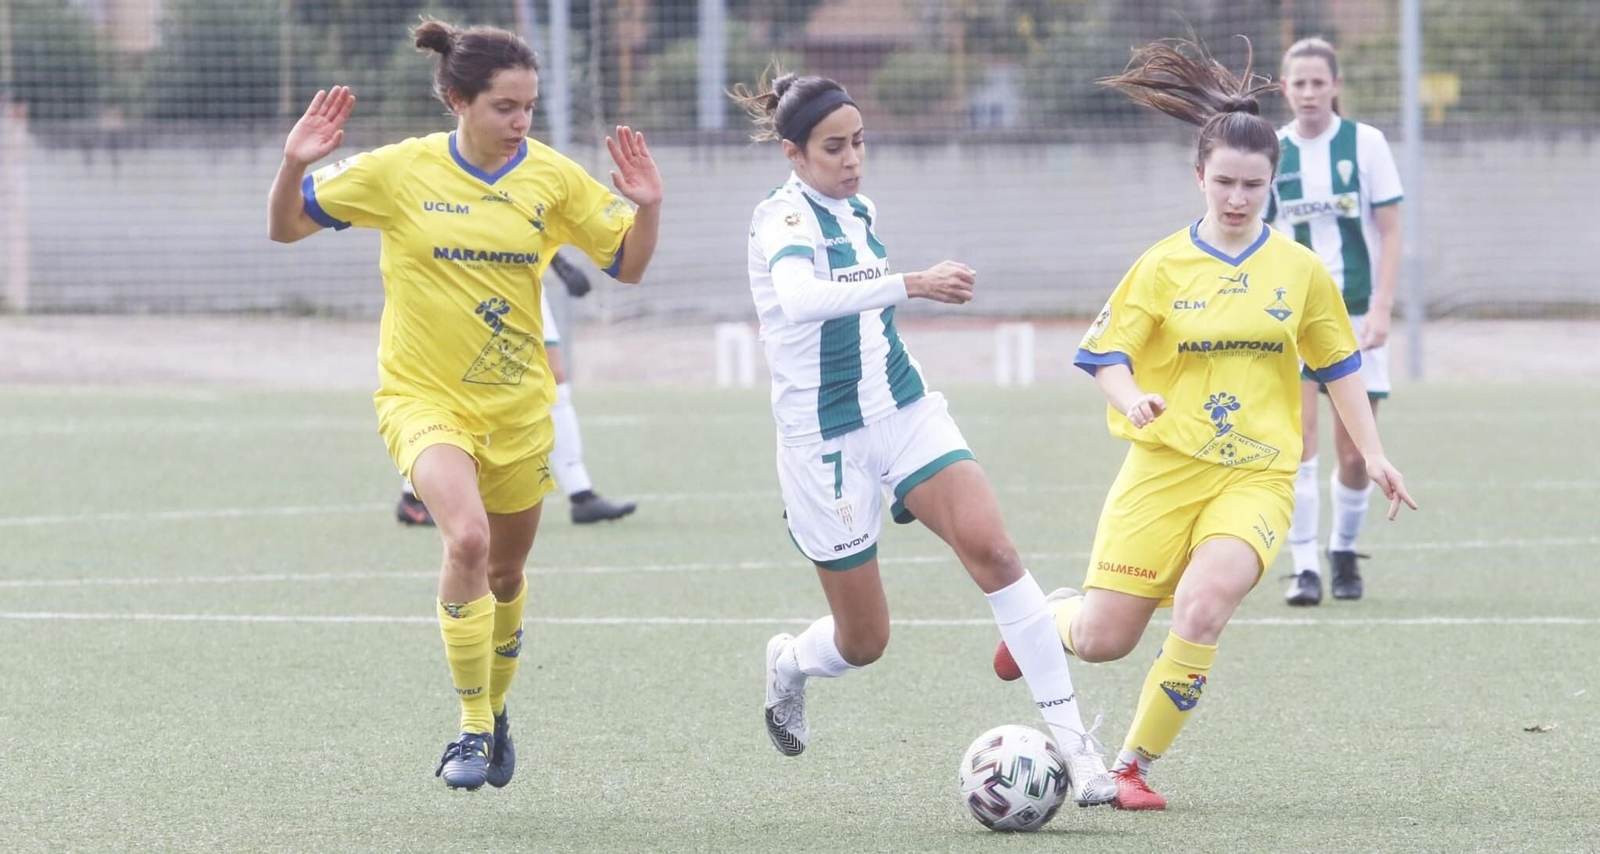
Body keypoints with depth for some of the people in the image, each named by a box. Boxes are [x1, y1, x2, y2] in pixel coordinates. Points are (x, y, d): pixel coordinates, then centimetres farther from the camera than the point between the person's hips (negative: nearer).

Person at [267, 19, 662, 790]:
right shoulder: (399, 172, -10)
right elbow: (286, 227, -2)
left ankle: (494, 709, 45)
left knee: (504, 573, 17)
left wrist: (646, 207, -15)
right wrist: (294, 166, -21)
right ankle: (472, 728, -16)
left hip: (517, 406, 4)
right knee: (467, 537, -28)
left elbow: (627, 265, 4)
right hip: (423, 399, -4)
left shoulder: (552, 178, -4)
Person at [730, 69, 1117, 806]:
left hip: (905, 413, 6)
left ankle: (1070, 737, -23)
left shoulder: (858, 209, 8)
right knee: (864, 641, 3)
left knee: (990, 545, -21)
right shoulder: (783, 219, -16)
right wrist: (912, 285, -48)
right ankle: (788, 664, 41)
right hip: (825, 437, -6)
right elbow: (801, 298, -39)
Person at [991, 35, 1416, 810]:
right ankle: (1051, 615, 39)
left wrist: (1373, 455, 13)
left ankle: (1133, 766, -11)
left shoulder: (1299, 270, 4)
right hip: (1166, 466, 0)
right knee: (1101, 641, -1)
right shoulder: (1164, 267, -1)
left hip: (1257, 475, 0)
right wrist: (1131, 398, -24)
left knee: (1202, 606, -27)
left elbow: (1338, 366, 15)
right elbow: (1106, 353, -3)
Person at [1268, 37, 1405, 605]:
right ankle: (1304, 565, -12)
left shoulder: (1366, 143, -2)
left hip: (1356, 313, 0)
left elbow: (1389, 233, -1)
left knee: (1354, 454, 2)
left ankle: (1344, 552, 25)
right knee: (1297, 438, -15)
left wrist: (1380, 310, -10)